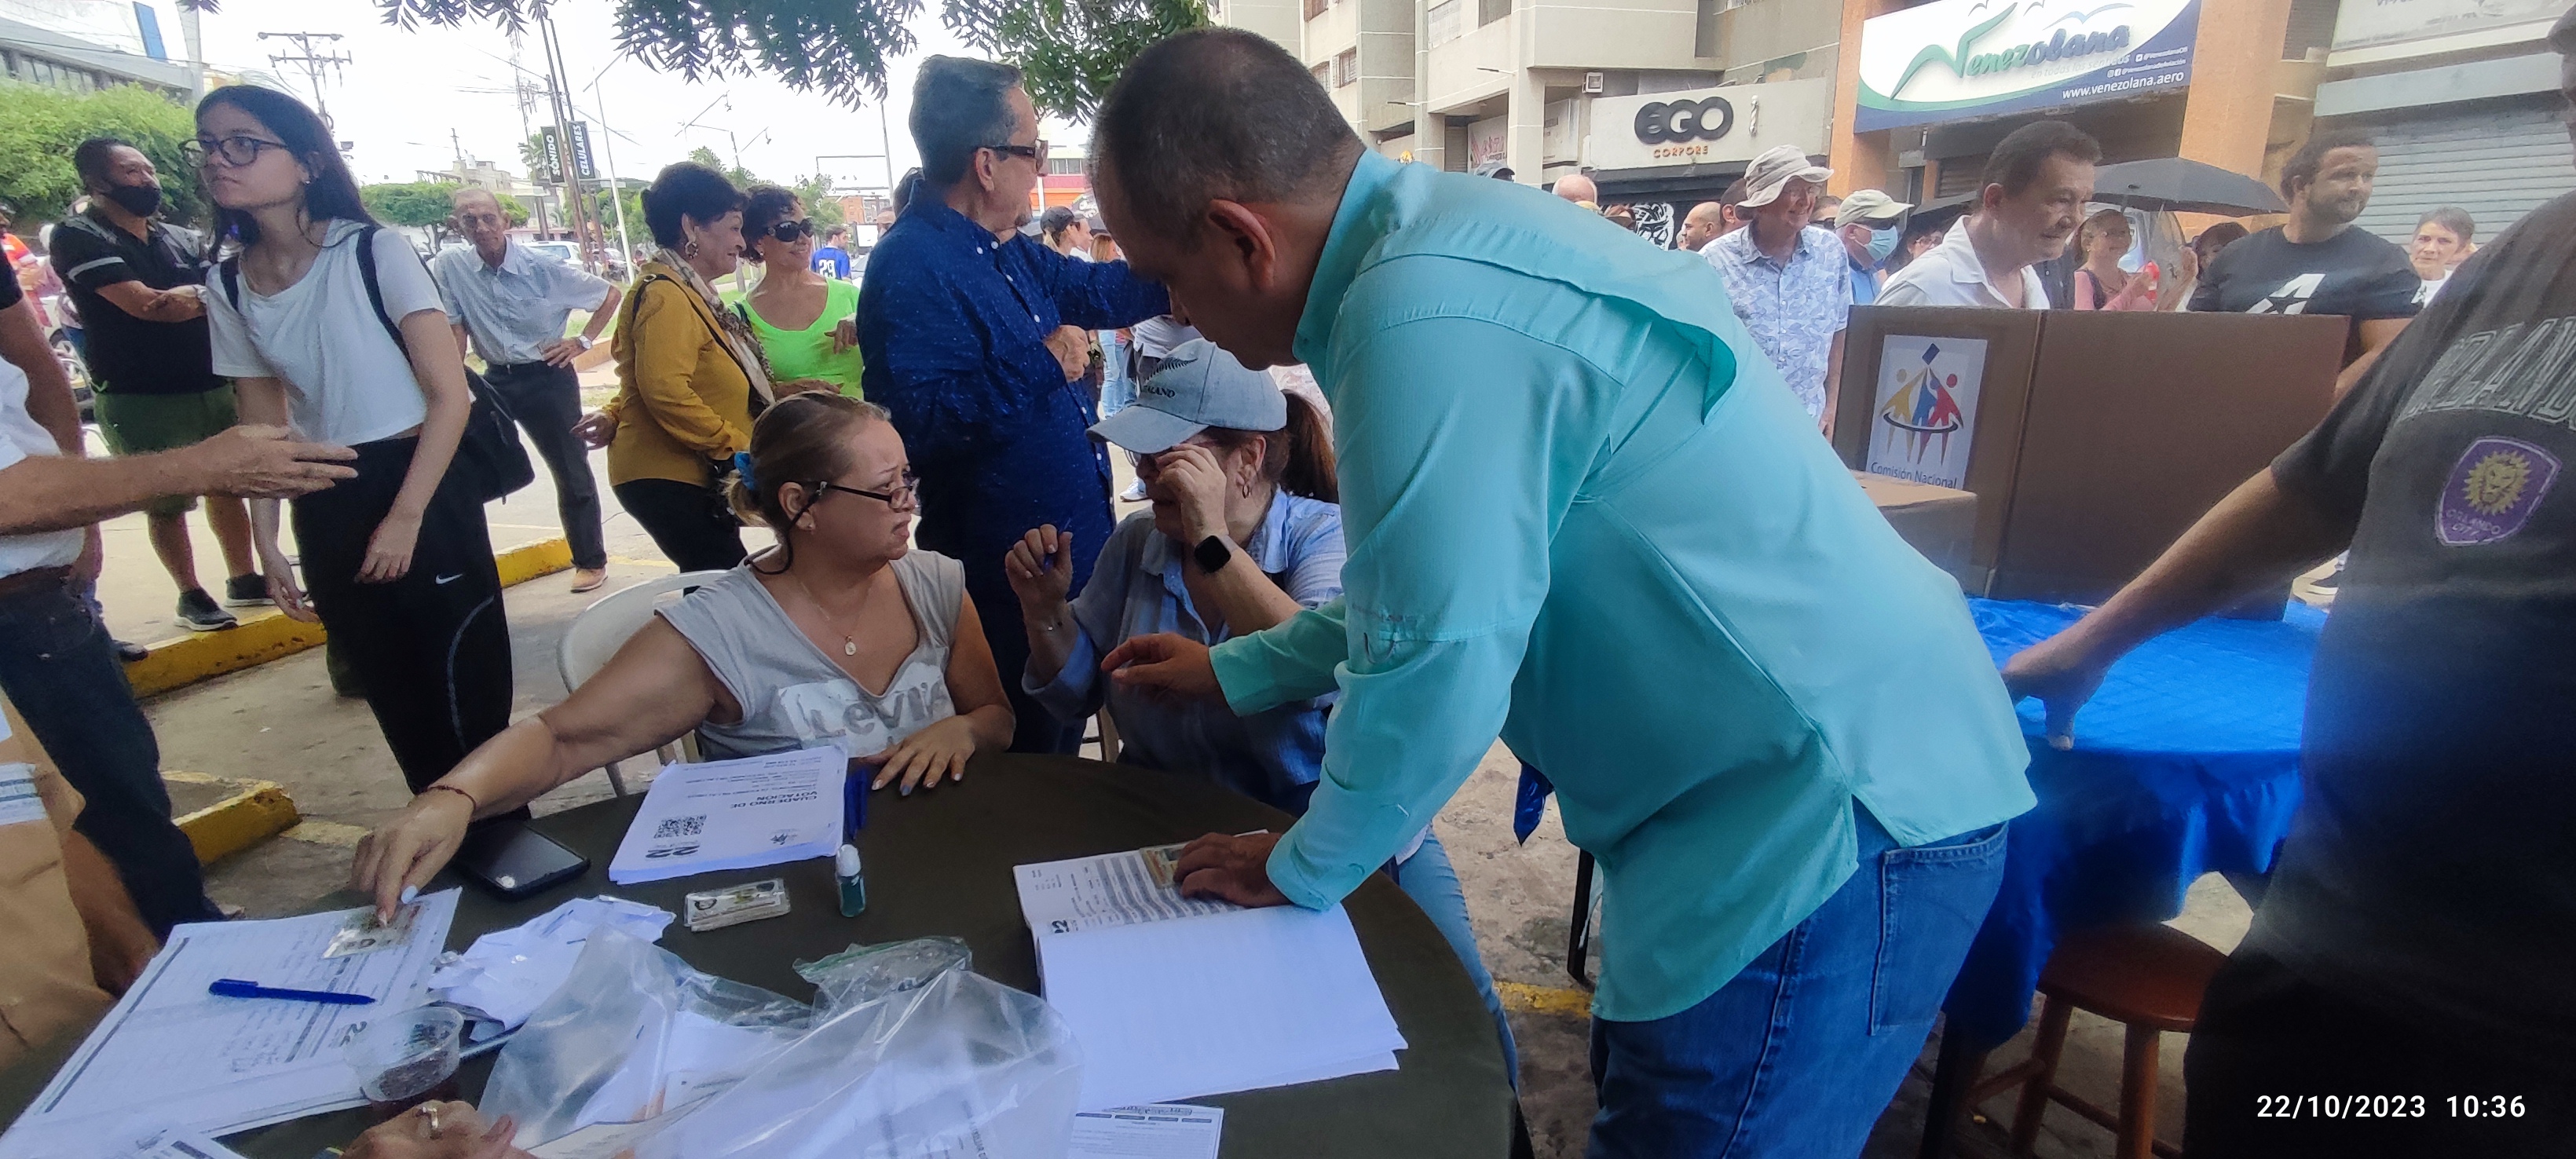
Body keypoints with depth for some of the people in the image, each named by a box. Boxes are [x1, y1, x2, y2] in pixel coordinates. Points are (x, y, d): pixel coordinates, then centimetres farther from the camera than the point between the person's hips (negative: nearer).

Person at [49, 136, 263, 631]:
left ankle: (243, 580, 25)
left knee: (228, 487, 12)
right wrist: (205, 294, -7)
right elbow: (143, 304, -19)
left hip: (213, 385, 5)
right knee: (167, 503, 3)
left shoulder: (184, 239, 11)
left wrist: (183, 299, -17)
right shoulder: (78, 236, -6)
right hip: (139, 400, -5)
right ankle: (191, 595, 14)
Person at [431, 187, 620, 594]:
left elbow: (612, 293, 0)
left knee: (571, 470, 5)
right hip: (495, 379, 2)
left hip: (548, 377, -2)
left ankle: (591, 561, 19)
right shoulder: (449, 265, -5)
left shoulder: (544, 268, -10)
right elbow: (455, 331, -2)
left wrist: (584, 340, -4)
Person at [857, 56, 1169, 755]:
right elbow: (918, 421, -32)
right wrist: (1038, 368, -27)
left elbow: (1096, 291, 22)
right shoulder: (912, 267, -22)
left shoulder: (1003, 253, 8)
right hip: (1008, 575, -9)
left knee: (1063, 732, 25)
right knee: (1023, 756, 9)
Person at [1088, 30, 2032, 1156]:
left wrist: (1298, 870, -4)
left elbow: (1434, 672, -23)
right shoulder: (1445, 236, 6)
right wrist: (1237, 670, 22)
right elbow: (1436, 572, 15)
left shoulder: (1429, 314, -27)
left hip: (1839, 810, -9)